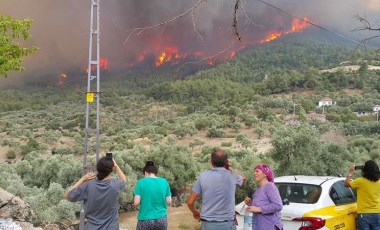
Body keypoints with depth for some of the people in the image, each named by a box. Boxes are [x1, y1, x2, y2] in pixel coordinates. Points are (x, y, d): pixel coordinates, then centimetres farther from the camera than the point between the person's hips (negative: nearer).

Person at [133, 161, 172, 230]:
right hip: (162, 219, 3)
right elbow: (169, 202, 4)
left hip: (145, 220, -3)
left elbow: (136, 203, -9)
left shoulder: (141, 182, -7)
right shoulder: (164, 182, 2)